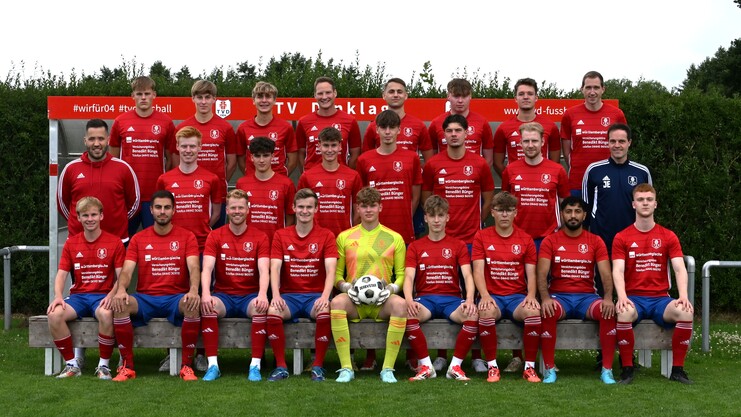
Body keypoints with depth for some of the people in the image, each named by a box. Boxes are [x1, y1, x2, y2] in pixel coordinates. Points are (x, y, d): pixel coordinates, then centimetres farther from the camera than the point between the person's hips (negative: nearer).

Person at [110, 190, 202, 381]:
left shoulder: (187, 236, 6)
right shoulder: (138, 239, 10)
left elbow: (194, 267, -8)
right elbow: (127, 270, -1)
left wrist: (193, 290, -30)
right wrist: (121, 289, -25)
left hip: (177, 298, -1)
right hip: (145, 299, 1)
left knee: (193, 305, -35)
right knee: (119, 305, -30)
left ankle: (187, 365, -22)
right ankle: (128, 366, -18)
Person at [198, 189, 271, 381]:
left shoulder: (260, 237, 2)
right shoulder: (215, 236, 4)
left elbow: (264, 270, -11)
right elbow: (207, 268, -9)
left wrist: (262, 294, -31)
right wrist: (206, 294, -29)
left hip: (250, 296, -1)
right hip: (223, 295, 1)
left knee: (261, 307, -33)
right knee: (207, 306, -31)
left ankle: (255, 365, -29)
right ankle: (213, 365, -28)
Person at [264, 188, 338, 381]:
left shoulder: (326, 236, 3)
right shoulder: (281, 235, 8)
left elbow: (331, 270, -9)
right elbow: (275, 268, -3)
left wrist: (325, 296, -27)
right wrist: (276, 296, -21)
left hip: (316, 295, -1)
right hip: (288, 295, 1)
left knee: (325, 313, -34)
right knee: (272, 311, -31)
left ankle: (318, 366, -17)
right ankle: (281, 366, -17)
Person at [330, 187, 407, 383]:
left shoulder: (395, 238, 13)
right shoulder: (344, 237, 13)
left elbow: (401, 274, 11)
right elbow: (337, 273, 11)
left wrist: (392, 288, -9)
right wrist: (345, 286, -9)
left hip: (382, 300, 0)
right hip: (354, 300, 0)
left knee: (400, 304, -35)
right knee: (337, 302, -35)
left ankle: (388, 369, -27)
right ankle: (346, 368, -30)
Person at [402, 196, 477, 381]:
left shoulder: (458, 245, 12)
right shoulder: (415, 247, 12)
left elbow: (467, 275, 0)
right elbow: (409, 277, 0)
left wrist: (469, 300, -21)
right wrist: (409, 300, -22)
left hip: (452, 298, 0)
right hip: (425, 298, 0)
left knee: (473, 316, -32)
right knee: (408, 315, -35)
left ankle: (455, 366, -17)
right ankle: (426, 366, -20)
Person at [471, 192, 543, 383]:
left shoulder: (525, 239, 10)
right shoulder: (482, 237, 6)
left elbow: (531, 273, 5)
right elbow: (478, 270, -3)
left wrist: (531, 295, -16)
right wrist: (485, 296, -20)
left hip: (518, 296, 1)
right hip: (492, 296, -1)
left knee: (533, 311, -33)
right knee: (486, 311, -36)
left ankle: (529, 367, -19)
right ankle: (492, 366, -22)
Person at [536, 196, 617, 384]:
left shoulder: (595, 241, 8)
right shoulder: (550, 241, 5)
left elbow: (606, 274, -1)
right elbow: (542, 274, -6)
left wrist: (608, 297, -21)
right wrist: (545, 298, -25)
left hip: (587, 297, 1)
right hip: (559, 296, -1)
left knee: (609, 311, -30)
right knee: (548, 312, -35)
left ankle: (607, 369, -19)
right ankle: (549, 368, -21)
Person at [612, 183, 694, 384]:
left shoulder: (668, 237, 9)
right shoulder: (622, 238, 5)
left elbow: (680, 269, -1)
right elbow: (618, 271, -7)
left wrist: (683, 296, -19)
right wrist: (622, 297, -26)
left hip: (660, 298, 2)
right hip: (634, 298, -2)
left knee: (685, 312, -30)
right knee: (624, 313, -37)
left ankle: (677, 369, -15)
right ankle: (627, 369, -21)